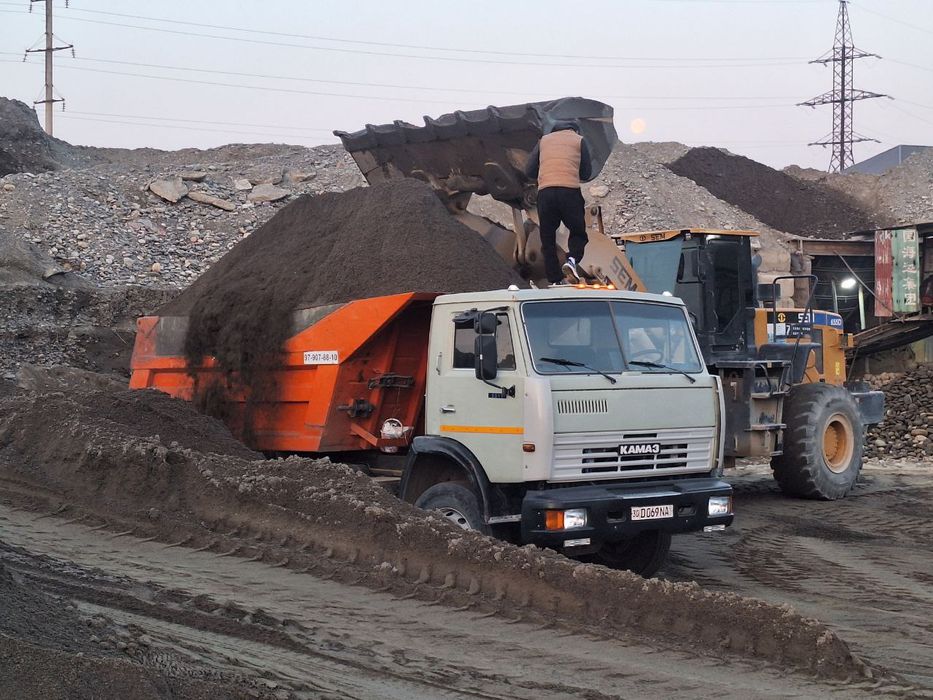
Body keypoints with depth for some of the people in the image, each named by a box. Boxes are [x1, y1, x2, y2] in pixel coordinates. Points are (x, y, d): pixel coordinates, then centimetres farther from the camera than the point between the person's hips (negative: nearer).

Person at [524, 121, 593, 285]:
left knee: (548, 238, 7)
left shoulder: (544, 140, 21)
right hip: (570, 190, -2)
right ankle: (572, 260, -17)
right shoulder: (579, 140, 15)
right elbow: (586, 174, 13)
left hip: (544, 192, 2)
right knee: (578, 232, 11)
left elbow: (530, 171, 15)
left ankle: (555, 280, 0)